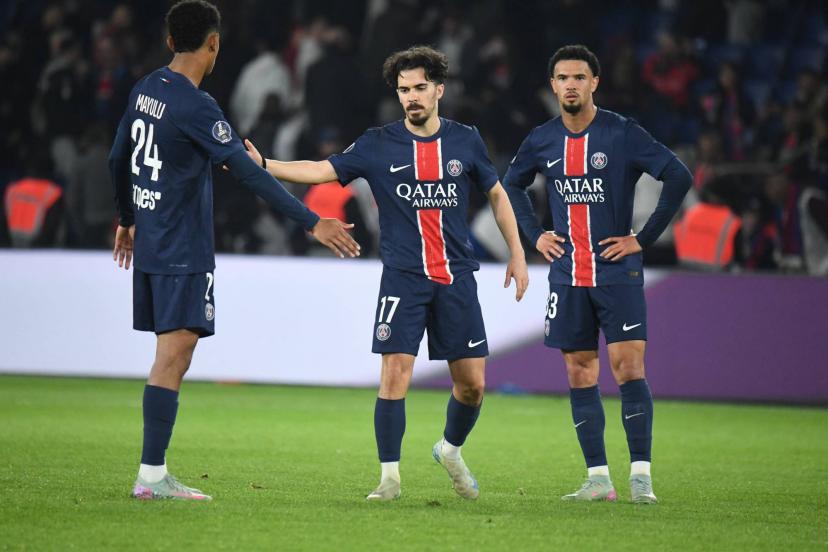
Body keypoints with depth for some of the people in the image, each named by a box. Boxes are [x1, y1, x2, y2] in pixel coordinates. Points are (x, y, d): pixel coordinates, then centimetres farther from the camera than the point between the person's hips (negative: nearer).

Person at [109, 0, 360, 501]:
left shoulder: (145, 90, 8)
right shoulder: (195, 107, -18)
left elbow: (118, 159, 19)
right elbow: (249, 174, -22)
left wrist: (127, 221, 35)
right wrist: (312, 223, -21)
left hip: (149, 246, 9)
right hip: (183, 253, -9)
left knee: (174, 356, 12)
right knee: (173, 356, -8)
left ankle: (155, 473, 12)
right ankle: (151, 476, -10)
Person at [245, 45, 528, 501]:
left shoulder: (465, 141, 4)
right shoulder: (378, 144, -1)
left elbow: (497, 194, 16)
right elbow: (322, 171, -8)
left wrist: (517, 253, 12)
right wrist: (263, 165, -22)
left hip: (457, 277, 2)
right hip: (403, 279, -2)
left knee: (472, 382, 3)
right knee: (395, 373, -12)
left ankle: (450, 449, 31)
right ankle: (390, 476, -2)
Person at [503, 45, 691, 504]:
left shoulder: (623, 134, -7)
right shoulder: (542, 140, 6)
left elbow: (679, 176, -8)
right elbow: (511, 184, 24)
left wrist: (643, 238, -9)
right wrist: (535, 236, 12)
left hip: (618, 273, -4)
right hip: (567, 275, 4)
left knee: (628, 368, -11)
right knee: (579, 375, 4)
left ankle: (641, 476, -10)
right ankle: (598, 479, 8)